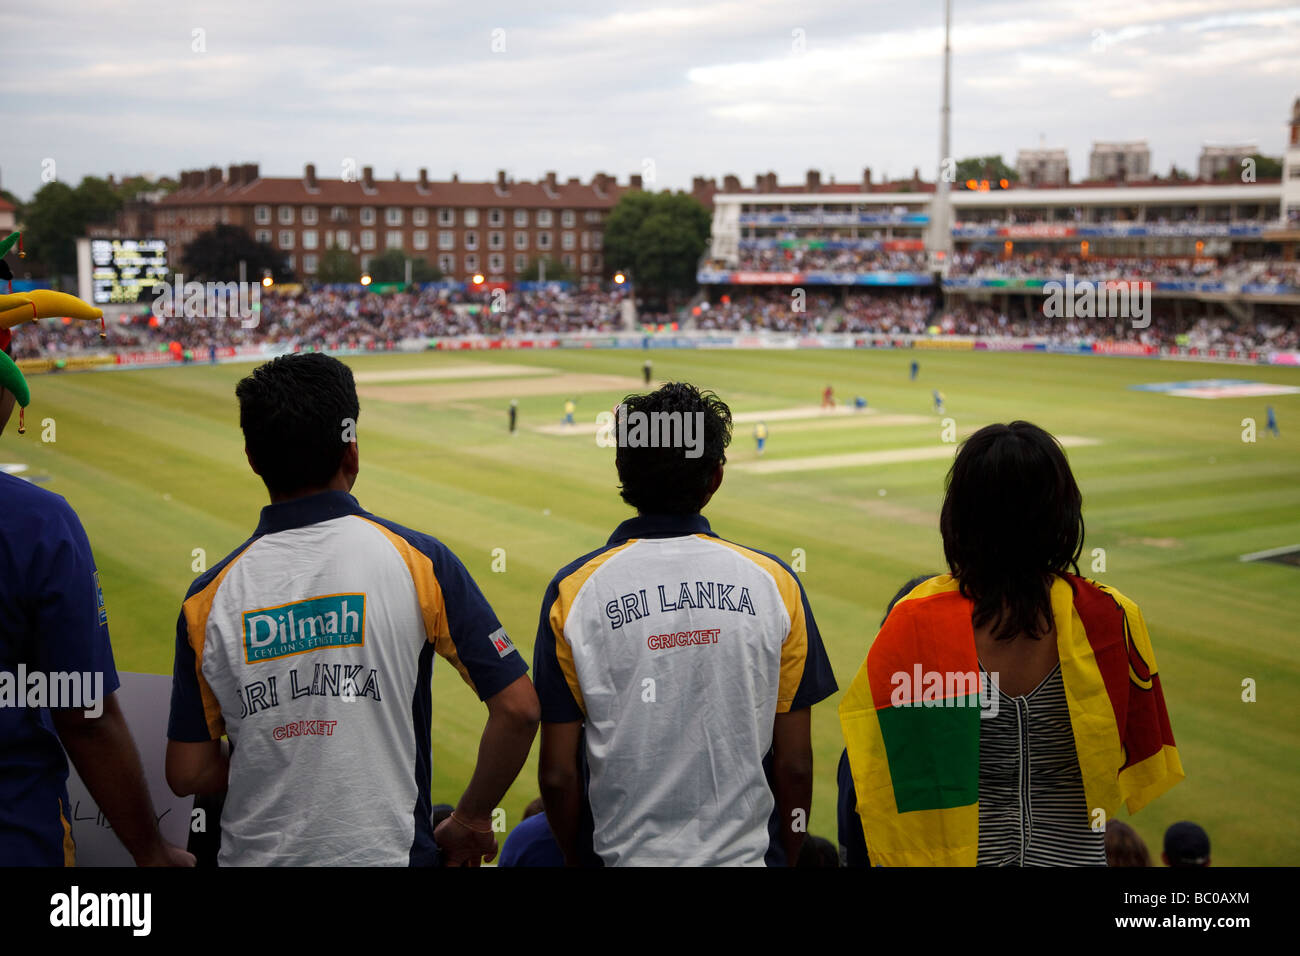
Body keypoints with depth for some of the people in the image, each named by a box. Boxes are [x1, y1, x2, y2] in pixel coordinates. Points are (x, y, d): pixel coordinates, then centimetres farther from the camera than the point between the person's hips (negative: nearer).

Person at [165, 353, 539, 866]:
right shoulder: (417, 560, -10)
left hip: (255, 854, 2)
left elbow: (187, 774, 0)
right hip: (387, 852, -2)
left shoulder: (210, 596, -4)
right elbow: (517, 711, -10)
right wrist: (471, 820, 3)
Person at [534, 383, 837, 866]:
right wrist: (784, 859, 13)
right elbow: (795, 765, -2)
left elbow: (558, 775, -6)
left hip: (628, 856, -1)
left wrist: (576, 859, 11)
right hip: (747, 853, 2)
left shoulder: (573, 592, -8)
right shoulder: (773, 582, -5)